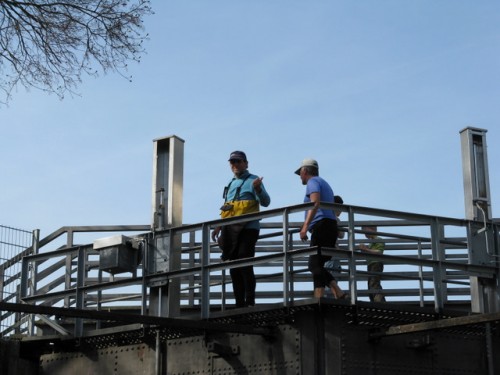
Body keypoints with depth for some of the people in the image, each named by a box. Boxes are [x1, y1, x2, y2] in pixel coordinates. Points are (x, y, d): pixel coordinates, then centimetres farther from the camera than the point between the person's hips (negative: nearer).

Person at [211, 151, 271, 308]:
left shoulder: (252, 180, 1)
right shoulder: (231, 183, 22)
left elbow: (265, 202, -9)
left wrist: (258, 189, -27)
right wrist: (219, 227, 22)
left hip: (247, 228, -7)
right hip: (230, 230, 7)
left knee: (245, 265, -13)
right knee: (234, 267, 5)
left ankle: (250, 302, -10)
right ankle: (239, 303, 9)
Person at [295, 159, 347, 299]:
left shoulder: (313, 181, 1)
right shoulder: (324, 183, 30)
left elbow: (315, 203, -18)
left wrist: (305, 226, -27)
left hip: (321, 226, -9)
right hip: (332, 227, 9)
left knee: (315, 264, -15)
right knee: (315, 265, 10)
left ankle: (318, 298, -26)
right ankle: (338, 293, -2)